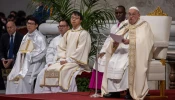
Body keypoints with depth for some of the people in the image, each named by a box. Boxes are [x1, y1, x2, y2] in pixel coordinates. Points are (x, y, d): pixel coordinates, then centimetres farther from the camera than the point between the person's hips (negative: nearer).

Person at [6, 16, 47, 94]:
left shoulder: (39, 37, -4)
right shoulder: (25, 37, 19)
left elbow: (43, 52, -15)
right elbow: (20, 50, 21)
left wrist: (30, 56, -16)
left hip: (34, 64, -7)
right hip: (23, 63, 7)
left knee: (24, 78, -27)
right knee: (11, 77, -8)